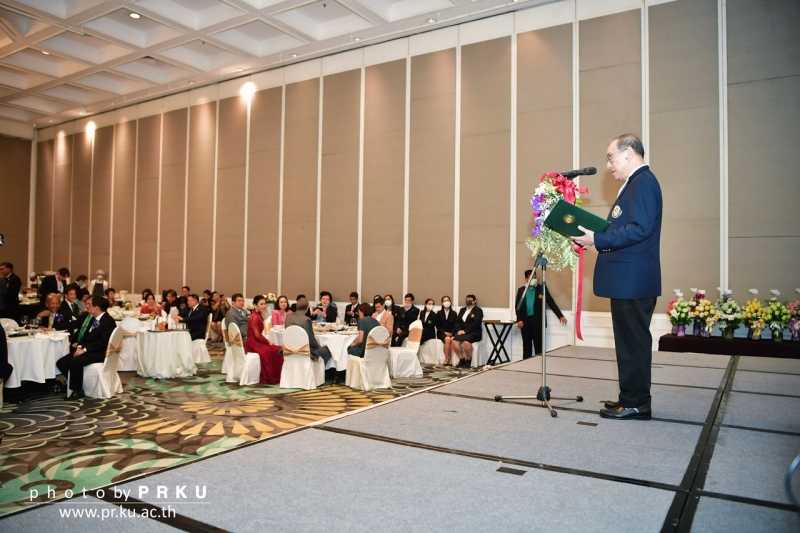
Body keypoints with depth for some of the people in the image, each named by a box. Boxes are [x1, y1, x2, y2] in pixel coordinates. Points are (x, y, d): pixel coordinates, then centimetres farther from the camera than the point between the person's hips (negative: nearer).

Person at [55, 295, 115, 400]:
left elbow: (103, 342, -21)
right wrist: (79, 347, -2)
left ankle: (78, 390, -14)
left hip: (99, 353, -9)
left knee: (75, 362, -31)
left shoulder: (109, 321, -13)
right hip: (86, 350, 9)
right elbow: (86, 335, 18)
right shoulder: (94, 319, 15)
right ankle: (73, 383, 10)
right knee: (61, 363, -5)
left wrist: (85, 350, -22)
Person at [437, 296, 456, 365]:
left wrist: (451, 333, -11)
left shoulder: (453, 313, 12)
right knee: (447, 339, -34)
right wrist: (444, 332, -11)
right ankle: (446, 360, -30)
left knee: (453, 339, -34)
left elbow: (455, 325, 7)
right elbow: (438, 326, 4)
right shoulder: (439, 313, 11)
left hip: (451, 333, 1)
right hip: (441, 333, -1)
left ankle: (451, 360, -34)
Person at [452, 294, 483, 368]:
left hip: (473, 333, -5)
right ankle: (462, 359, -8)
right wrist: (459, 330, -6)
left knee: (466, 342, -36)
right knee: (454, 341, -25)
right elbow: (457, 321, 14)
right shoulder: (462, 310, 21)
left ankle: (468, 360, -14)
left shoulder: (478, 310, 2)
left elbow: (476, 323, -11)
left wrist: (465, 331, -17)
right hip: (462, 332, 5)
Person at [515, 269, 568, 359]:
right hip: (525, 321, 2)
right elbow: (517, 306, 6)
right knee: (526, 345, 7)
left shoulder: (541, 289, 3)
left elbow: (551, 303, 2)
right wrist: (519, 319, -4)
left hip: (537, 321, -2)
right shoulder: (521, 290, 9)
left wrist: (560, 316, -1)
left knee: (538, 345, -1)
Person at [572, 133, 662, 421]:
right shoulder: (635, 182, 19)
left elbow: (640, 229, -23)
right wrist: (595, 236, 8)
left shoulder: (643, 182, -12)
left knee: (633, 341, -3)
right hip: (627, 279, 10)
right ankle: (632, 398, 24)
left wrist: (598, 239, -20)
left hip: (633, 279, -10)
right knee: (630, 340, 15)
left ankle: (636, 403, 7)